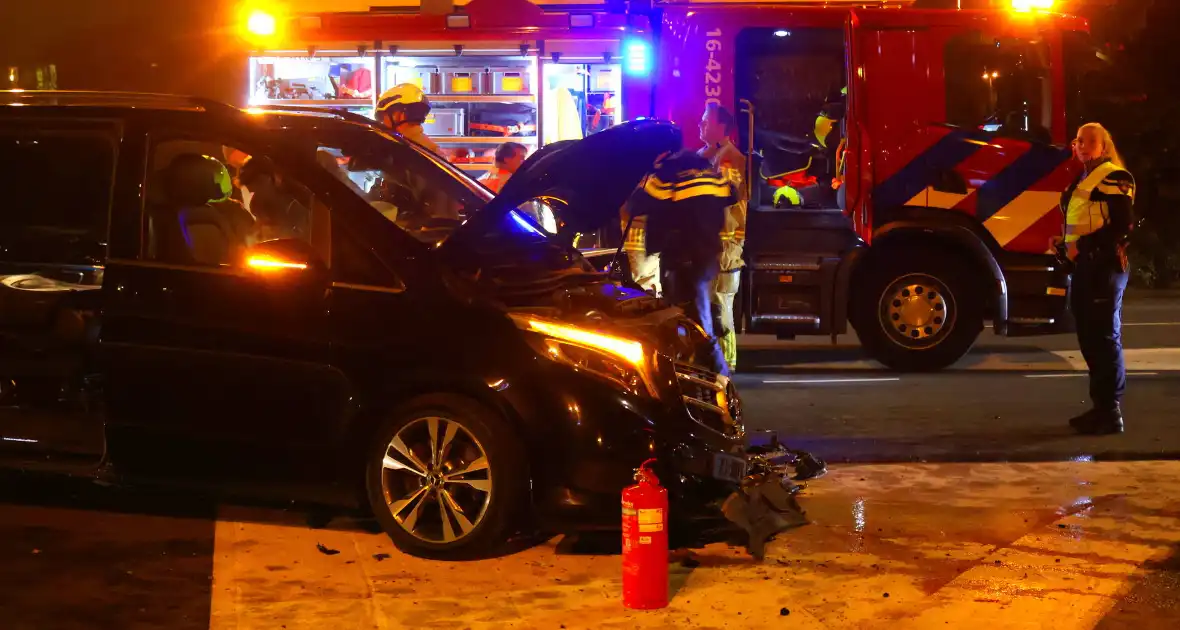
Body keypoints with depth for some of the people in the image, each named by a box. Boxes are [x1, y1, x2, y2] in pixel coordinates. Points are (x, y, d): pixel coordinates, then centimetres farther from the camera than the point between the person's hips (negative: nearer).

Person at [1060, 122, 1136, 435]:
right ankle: (1101, 406, 18)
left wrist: (1083, 246, -17)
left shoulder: (1114, 177, -7)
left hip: (1105, 267, -10)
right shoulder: (1082, 181, 21)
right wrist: (1066, 246, 7)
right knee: (1089, 339, 11)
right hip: (1084, 267, 10)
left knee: (1105, 338, -8)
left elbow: (1123, 225, -17)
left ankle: (1111, 413, -6)